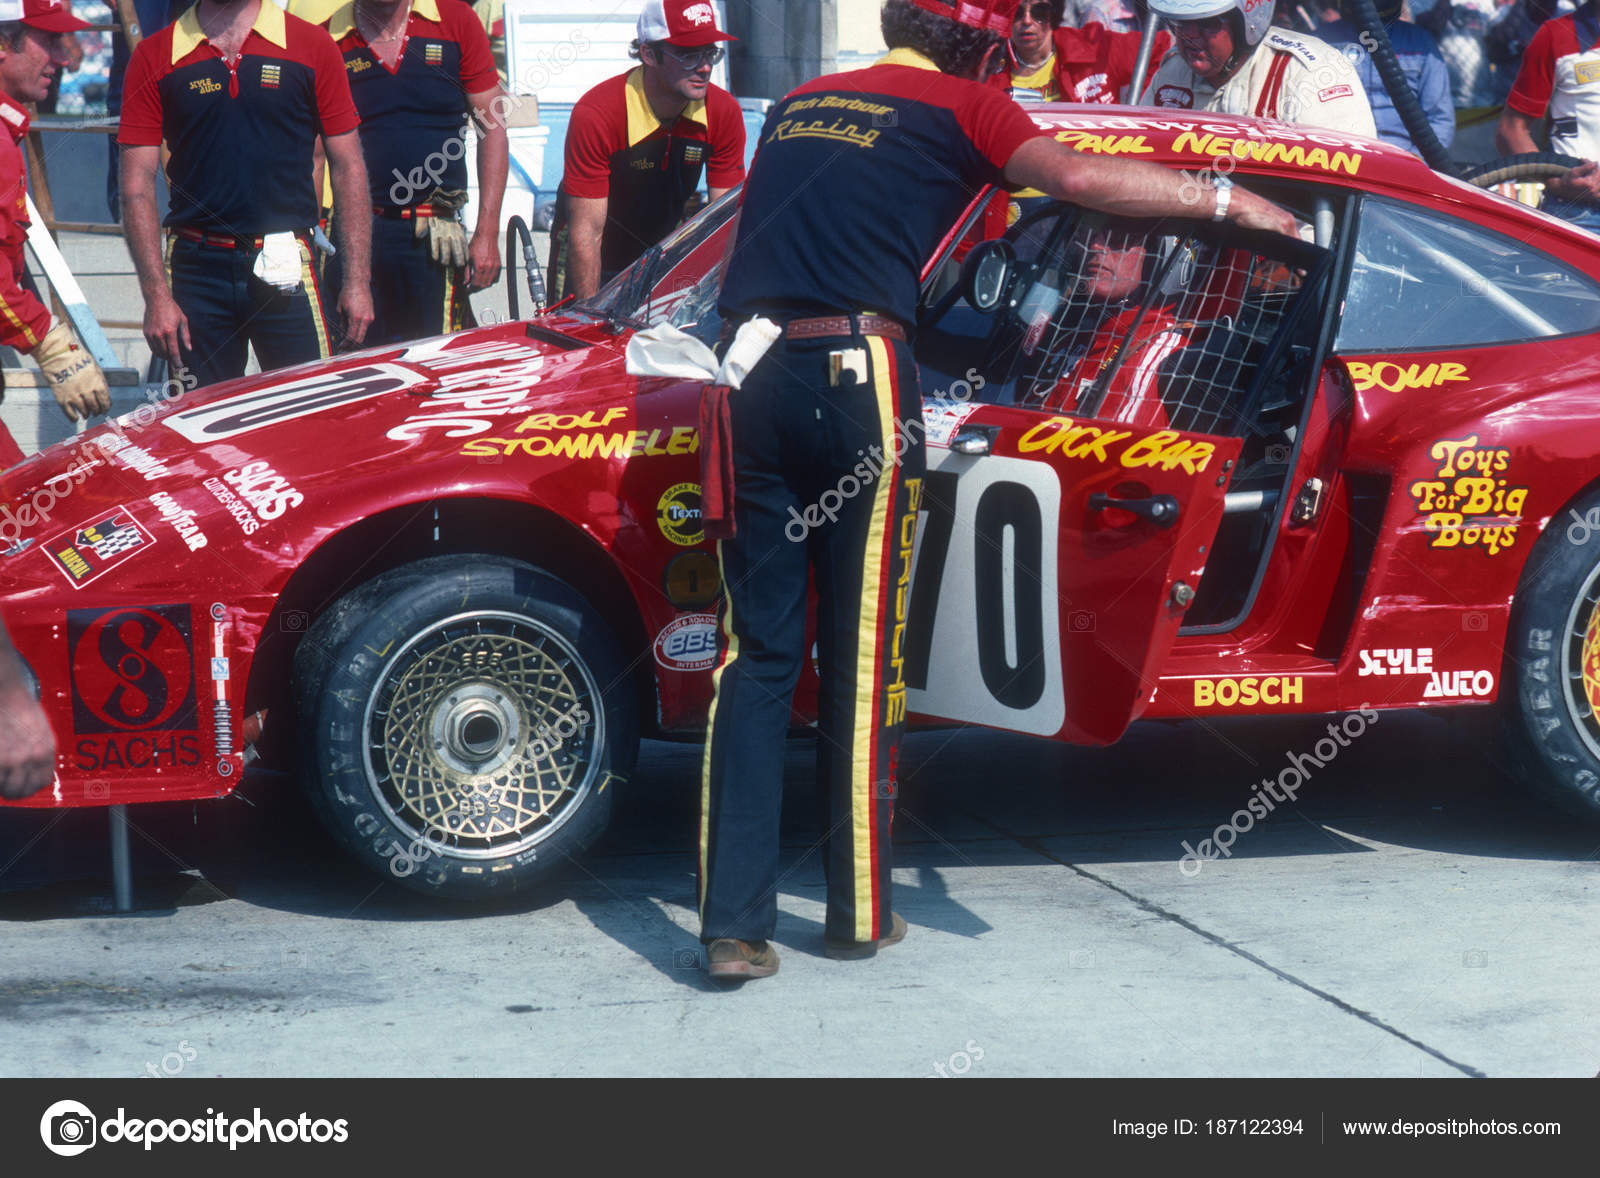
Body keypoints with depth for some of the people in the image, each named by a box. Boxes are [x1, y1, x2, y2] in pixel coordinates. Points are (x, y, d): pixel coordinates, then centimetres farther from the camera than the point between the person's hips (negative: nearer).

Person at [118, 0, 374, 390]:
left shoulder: (313, 45, 4)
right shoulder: (154, 56, 4)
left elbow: (348, 168, 6)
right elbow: (137, 185, 2)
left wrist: (357, 280, -1)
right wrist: (156, 296, -6)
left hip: (287, 272, 0)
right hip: (197, 270, 1)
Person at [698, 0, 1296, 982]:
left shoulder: (800, 105, 23)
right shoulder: (961, 107, 6)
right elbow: (1077, 175, -9)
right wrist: (1226, 200, -2)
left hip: (753, 375, 5)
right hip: (856, 380, -5)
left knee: (756, 653, 5)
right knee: (862, 660, 6)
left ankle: (734, 924, 0)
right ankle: (860, 912, 15)